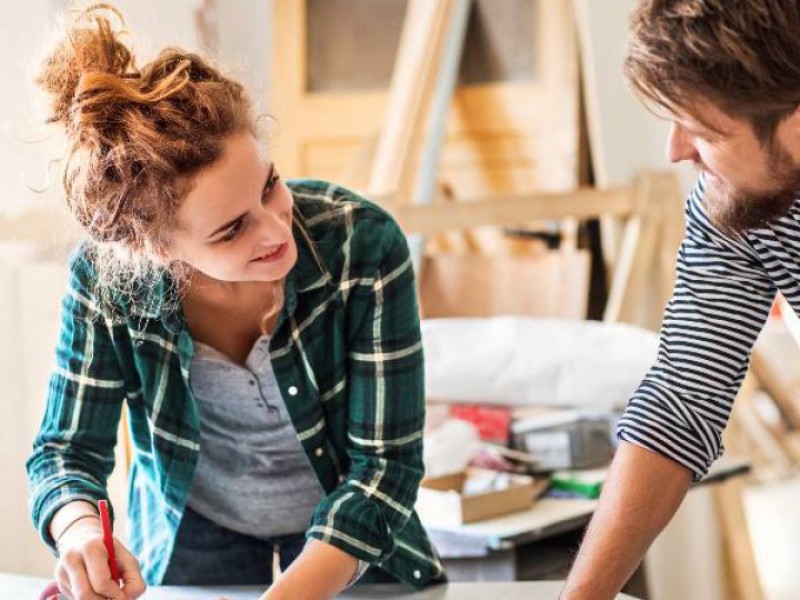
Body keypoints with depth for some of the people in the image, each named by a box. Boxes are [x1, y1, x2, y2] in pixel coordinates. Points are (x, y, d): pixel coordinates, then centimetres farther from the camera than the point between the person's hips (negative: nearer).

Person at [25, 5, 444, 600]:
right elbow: (66, 452, -13)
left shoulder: (365, 245, -29)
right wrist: (80, 531, -37)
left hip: (350, 543, -1)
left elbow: (384, 466, -25)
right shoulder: (107, 281, -25)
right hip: (192, 527, 2)